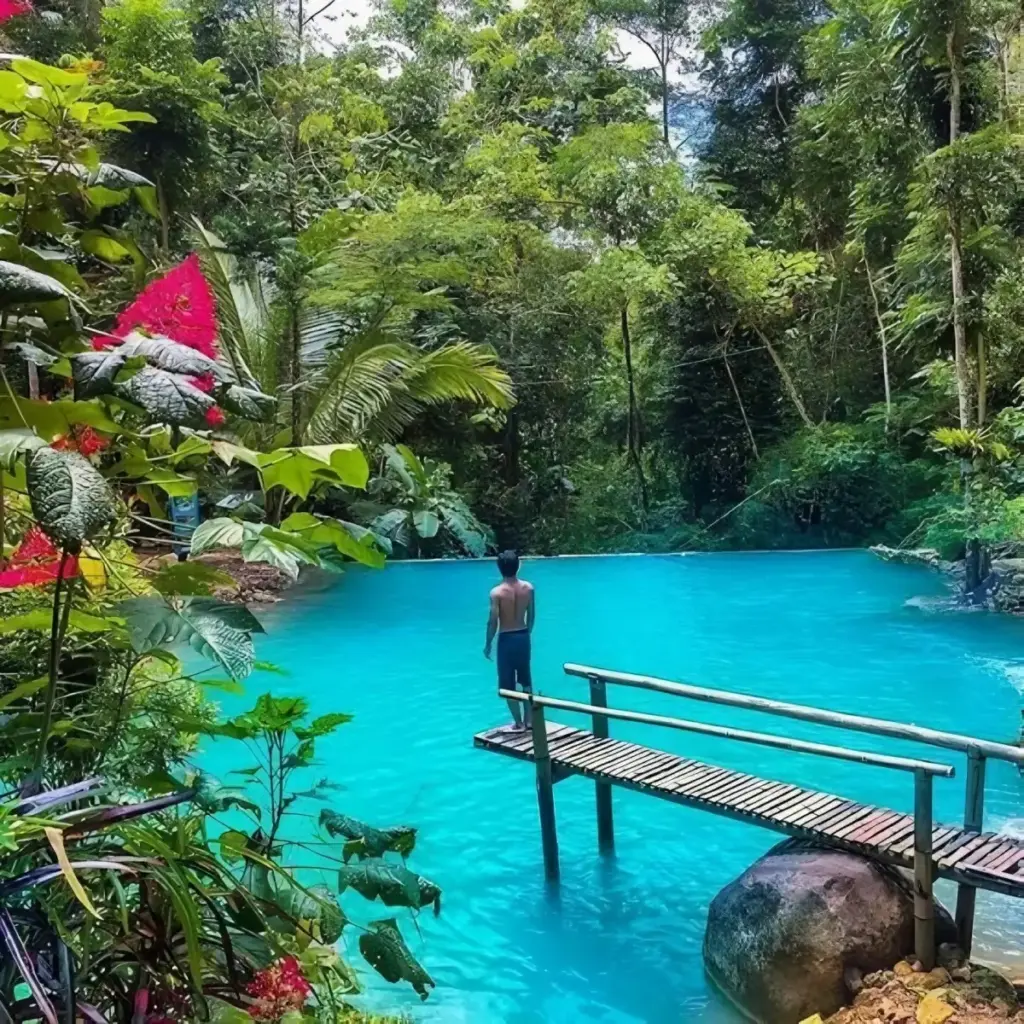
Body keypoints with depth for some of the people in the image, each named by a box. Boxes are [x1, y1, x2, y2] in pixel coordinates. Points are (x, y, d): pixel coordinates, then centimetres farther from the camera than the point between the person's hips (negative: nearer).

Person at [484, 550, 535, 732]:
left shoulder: (497, 592, -19)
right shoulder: (528, 588, -5)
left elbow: (493, 622, -16)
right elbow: (531, 615, 5)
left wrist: (488, 644, -2)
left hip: (506, 639, -5)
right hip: (523, 637, 5)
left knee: (508, 684, 8)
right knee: (526, 679, 20)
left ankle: (519, 723, 12)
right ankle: (529, 719, 28)